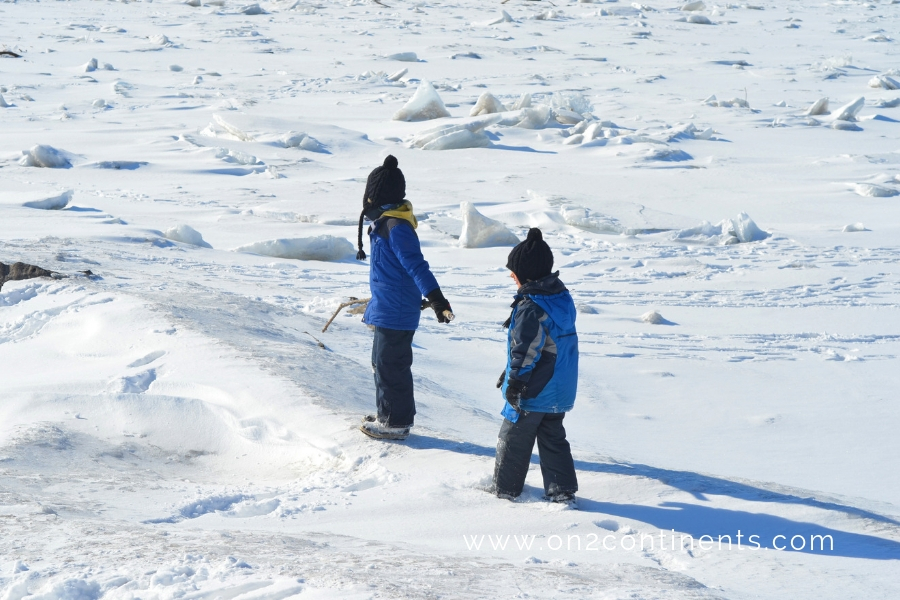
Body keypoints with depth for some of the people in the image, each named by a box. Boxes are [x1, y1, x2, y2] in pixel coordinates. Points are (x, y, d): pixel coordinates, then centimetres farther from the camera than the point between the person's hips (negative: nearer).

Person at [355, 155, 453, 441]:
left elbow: (416, 265, -29)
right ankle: (388, 415, 29)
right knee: (382, 362, 19)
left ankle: (395, 422, 6)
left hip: (395, 314, -10)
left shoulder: (397, 228, -21)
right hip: (387, 310, 10)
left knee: (390, 365, -3)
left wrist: (436, 299, -37)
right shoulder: (386, 222, 11)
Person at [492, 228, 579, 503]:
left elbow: (525, 350, -23)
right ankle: (563, 490, 13)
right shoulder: (562, 297, 5)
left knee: (513, 440, 8)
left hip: (532, 394, -8)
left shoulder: (530, 307, -23)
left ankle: (505, 488, 20)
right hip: (561, 390, 8)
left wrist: (515, 382, -12)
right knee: (553, 438, 15)